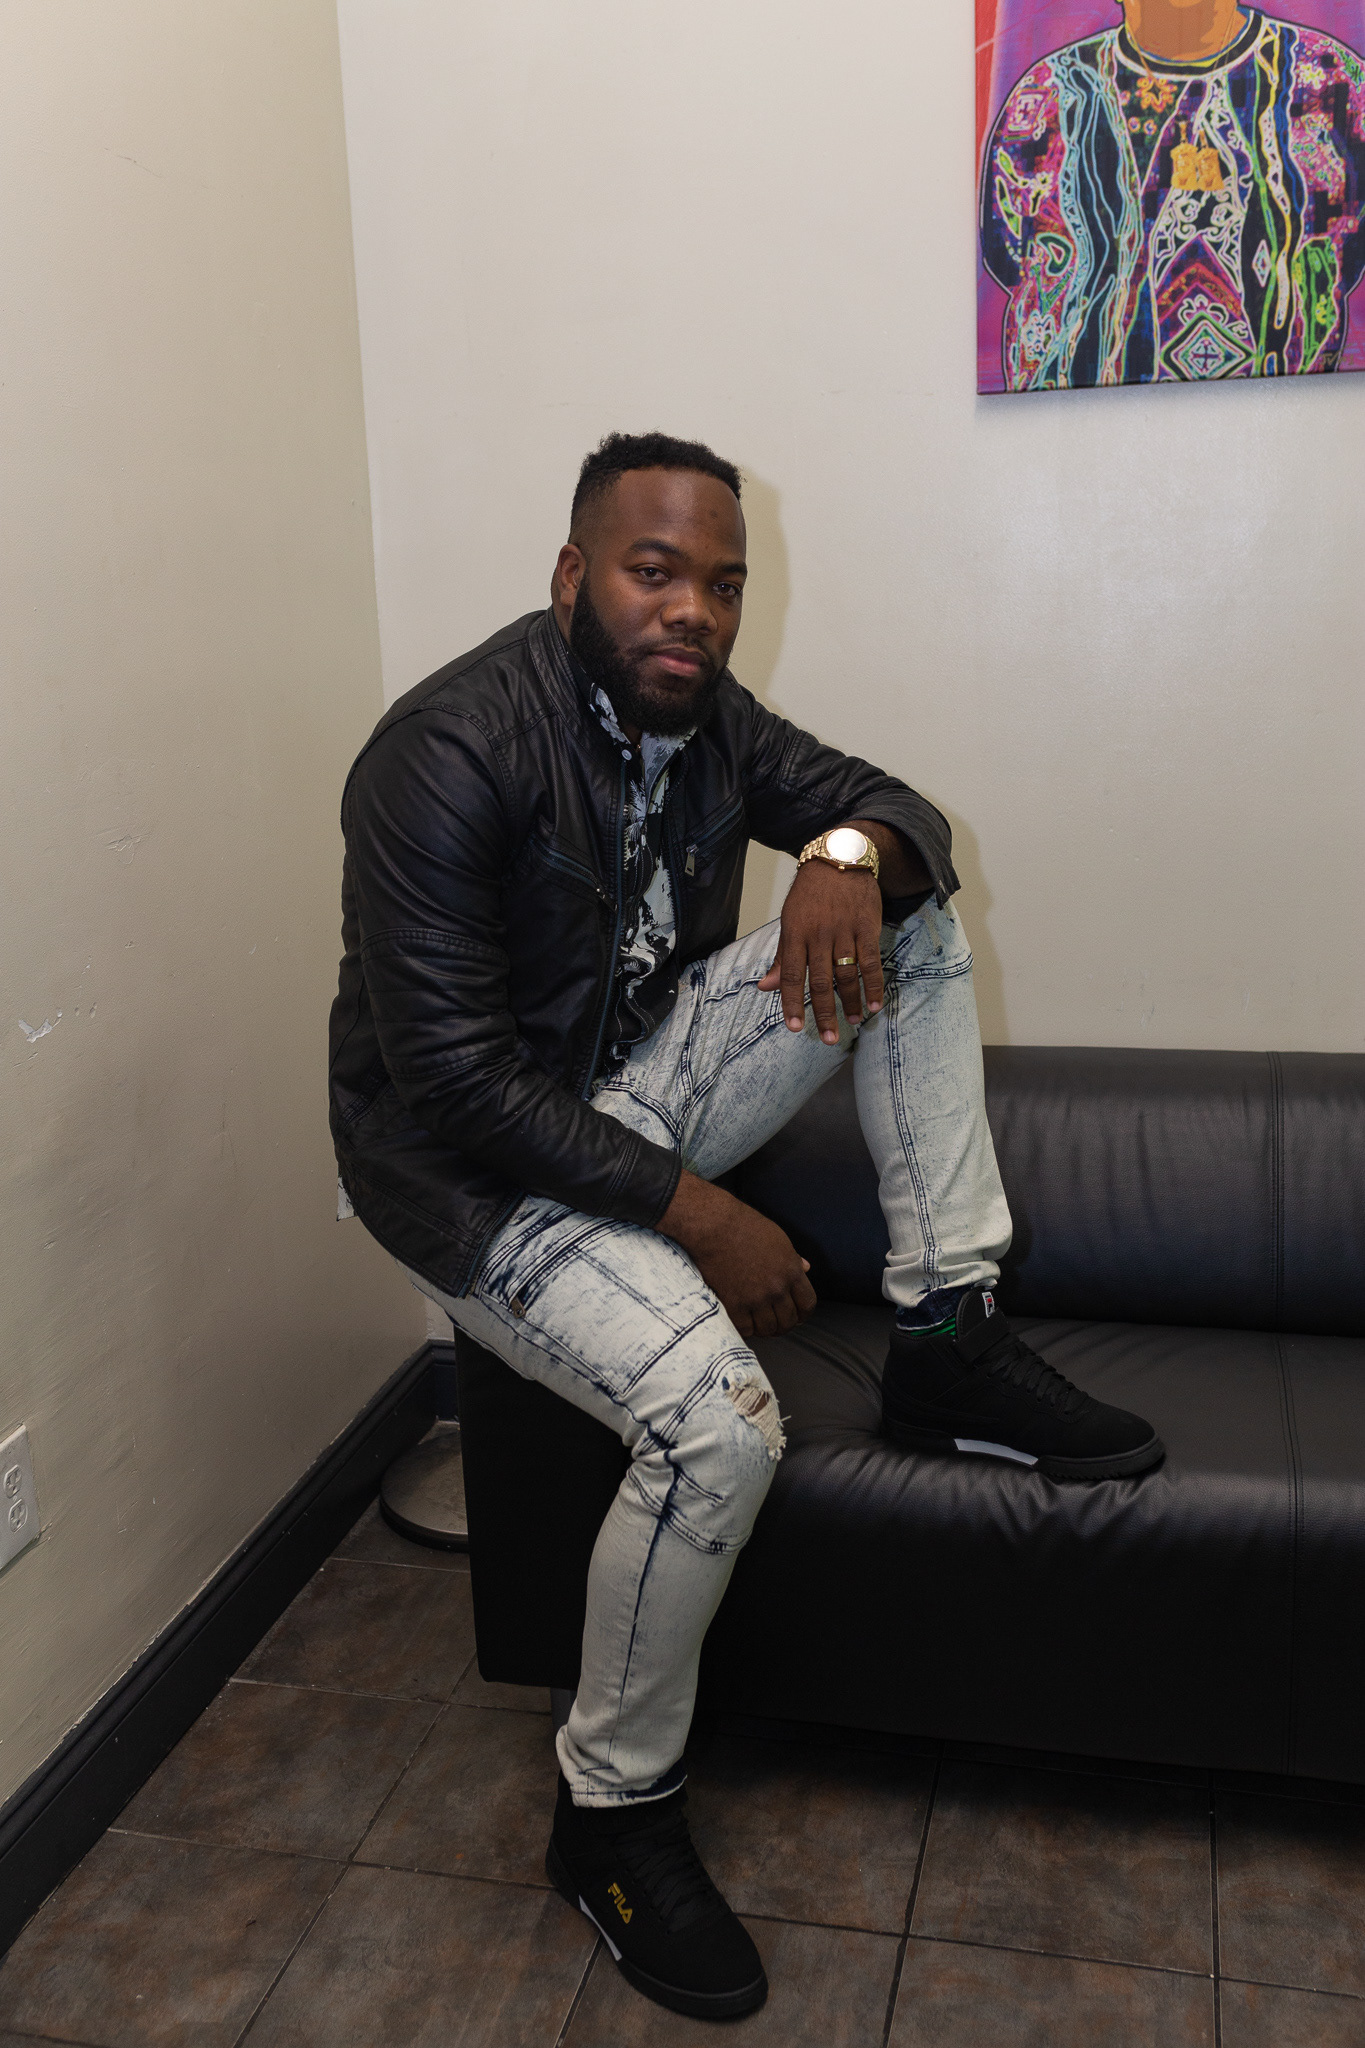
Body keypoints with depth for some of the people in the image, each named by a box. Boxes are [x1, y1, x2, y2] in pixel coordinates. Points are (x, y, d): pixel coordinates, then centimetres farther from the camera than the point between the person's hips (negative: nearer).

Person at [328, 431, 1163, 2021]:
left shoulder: (700, 712, 1)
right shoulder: (453, 753, -23)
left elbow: (894, 810, 5)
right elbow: (454, 1073, -26)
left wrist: (848, 853, -21)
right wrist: (691, 1213, -25)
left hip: (638, 1079, 8)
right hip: (479, 1167, -7)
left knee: (916, 915, -2)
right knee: (718, 1420, -30)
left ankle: (946, 1339, -2)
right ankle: (612, 1809, -2)